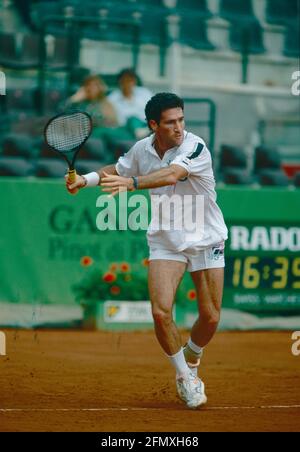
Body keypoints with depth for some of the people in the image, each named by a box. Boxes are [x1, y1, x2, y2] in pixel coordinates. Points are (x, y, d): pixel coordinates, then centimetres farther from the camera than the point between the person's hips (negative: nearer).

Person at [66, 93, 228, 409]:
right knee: (160, 312, -15)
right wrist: (86, 179, 0)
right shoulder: (142, 149, -5)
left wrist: (131, 183, -54)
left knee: (210, 318, 0)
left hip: (205, 240, -2)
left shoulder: (195, 147, -22)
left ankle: (191, 358, 33)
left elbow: (171, 175, -41)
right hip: (166, 239, 2)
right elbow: (118, 170, 17)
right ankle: (184, 376, 6)